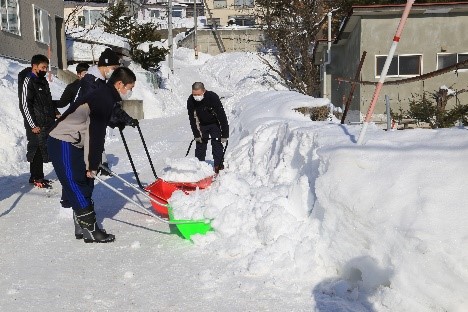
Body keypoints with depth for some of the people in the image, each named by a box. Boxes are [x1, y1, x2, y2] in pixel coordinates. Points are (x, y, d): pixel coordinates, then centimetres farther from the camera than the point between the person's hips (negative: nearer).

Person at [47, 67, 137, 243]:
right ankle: (90, 230, -4)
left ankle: (82, 228, 21)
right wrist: (92, 165, -15)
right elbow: (95, 134, -20)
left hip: (74, 144, 11)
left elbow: (98, 132, 20)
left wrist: (96, 162, 22)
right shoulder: (104, 99, -18)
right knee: (78, 187, -8)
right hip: (63, 144, -11)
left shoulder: (106, 96, 14)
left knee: (85, 184, 13)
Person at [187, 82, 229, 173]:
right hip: (202, 125, 3)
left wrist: (224, 135, -27)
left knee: (217, 145, -9)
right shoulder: (190, 101, -22)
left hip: (214, 124, -3)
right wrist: (196, 135, -11)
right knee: (200, 145, 4)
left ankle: (219, 167, -4)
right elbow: (192, 119, -9)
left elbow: (222, 116, -28)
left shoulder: (213, 97, -33)